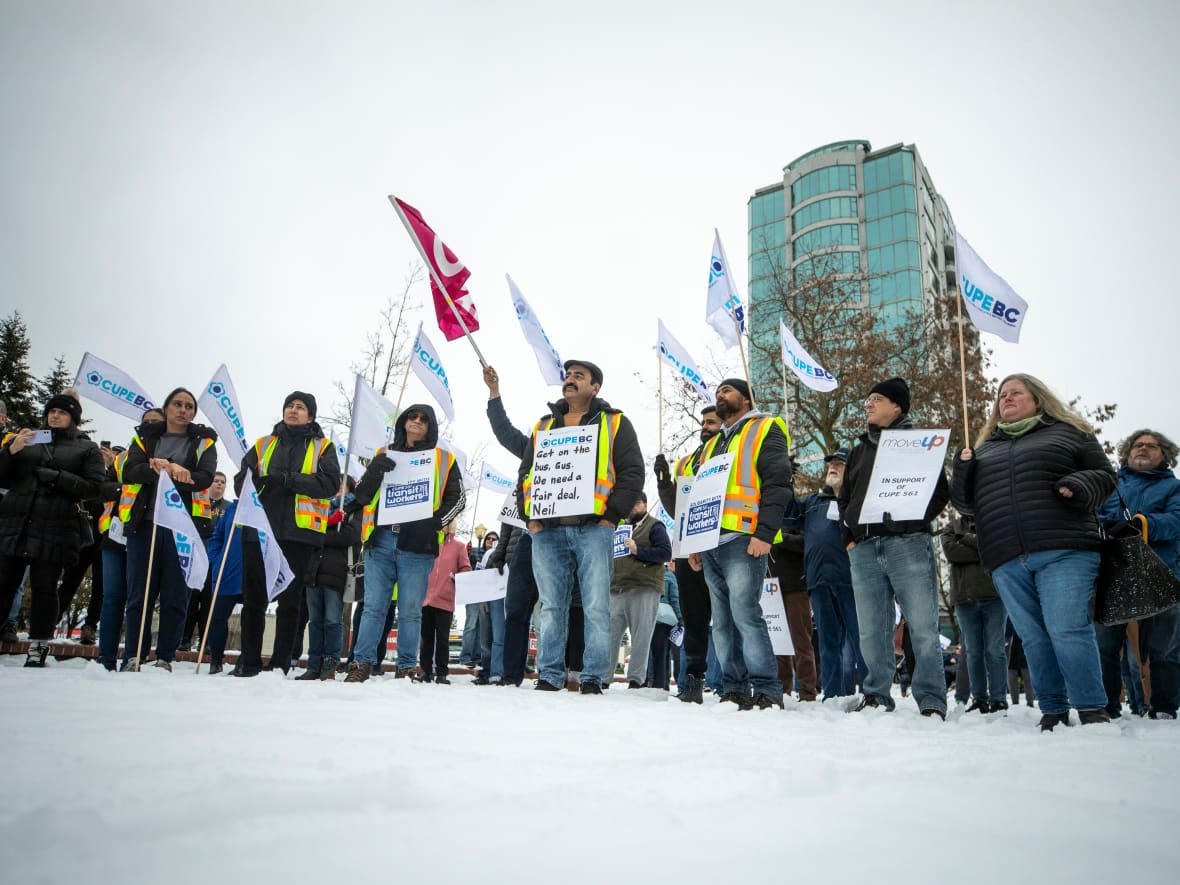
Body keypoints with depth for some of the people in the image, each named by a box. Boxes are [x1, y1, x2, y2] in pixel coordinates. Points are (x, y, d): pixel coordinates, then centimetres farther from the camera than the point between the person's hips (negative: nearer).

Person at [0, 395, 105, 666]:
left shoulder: (87, 449, 12)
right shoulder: (27, 439, 19)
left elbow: (94, 487, 0)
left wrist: (56, 477, -12)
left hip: (55, 529, -2)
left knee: (44, 588, 0)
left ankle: (38, 647, 7)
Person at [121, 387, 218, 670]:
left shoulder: (203, 442, 13)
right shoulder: (145, 437, 16)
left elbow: (205, 477, -4)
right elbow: (130, 471, 0)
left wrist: (163, 471, -18)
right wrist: (165, 469, -19)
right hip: (145, 522, 1)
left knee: (176, 595, 0)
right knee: (139, 594, 2)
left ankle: (165, 659, 6)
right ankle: (133, 658, 8)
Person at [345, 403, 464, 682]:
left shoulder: (443, 459, 12)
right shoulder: (384, 455, 17)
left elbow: (457, 498, 6)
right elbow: (362, 496, 12)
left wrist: (434, 523, -9)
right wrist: (374, 472, -8)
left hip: (417, 545, -1)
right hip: (380, 540, 2)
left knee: (410, 610, 1)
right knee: (373, 607, 2)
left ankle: (407, 666, 8)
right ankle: (362, 662, 7)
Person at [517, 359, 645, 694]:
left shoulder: (615, 423, 9)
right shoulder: (544, 426, 21)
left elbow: (633, 472, 1)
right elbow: (526, 472, 20)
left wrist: (612, 515, -9)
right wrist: (529, 514, 5)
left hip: (592, 528, -3)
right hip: (546, 530, 4)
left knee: (596, 608, -3)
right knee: (551, 607, 6)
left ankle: (593, 678, 4)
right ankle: (549, 676, 12)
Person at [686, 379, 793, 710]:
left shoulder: (765, 429, 4)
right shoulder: (712, 444, 27)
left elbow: (778, 484, -7)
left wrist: (765, 533, -17)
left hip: (743, 540, -8)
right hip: (710, 543, 8)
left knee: (745, 615, -14)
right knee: (722, 622, 7)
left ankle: (766, 691, -8)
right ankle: (734, 690, 12)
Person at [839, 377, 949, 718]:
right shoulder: (860, 450, 24)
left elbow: (939, 491, 2)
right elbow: (844, 498, 25)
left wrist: (913, 522, -11)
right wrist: (848, 536, 11)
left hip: (907, 544, -4)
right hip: (863, 549, 5)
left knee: (923, 627, -7)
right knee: (871, 631, 4)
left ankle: (932, 701, -1)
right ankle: (876, 696, 11)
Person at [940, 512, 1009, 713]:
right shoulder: (951, 527, 14)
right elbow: (950, 551, -4)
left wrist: (966, 538, -6)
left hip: (994, 595, -2)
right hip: (965, 598, 2)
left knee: (994, 650, -2)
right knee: (973, 651, 4)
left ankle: (998, 699, 1)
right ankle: (979, 699, 9)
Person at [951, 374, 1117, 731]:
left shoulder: (1069, 432, 14)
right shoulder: (984, 449, 23)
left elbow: (1104, 474, 10)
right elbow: (966, 503, 24)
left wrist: (1080, 486, -12)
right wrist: (962, 472, 3)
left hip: (1063, 552, -4)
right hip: (1006, 562, 4)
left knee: (1067, 630, -13)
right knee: (1033, 638, 5)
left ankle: (1093, 711, -4)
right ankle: (1053, 711, 12)